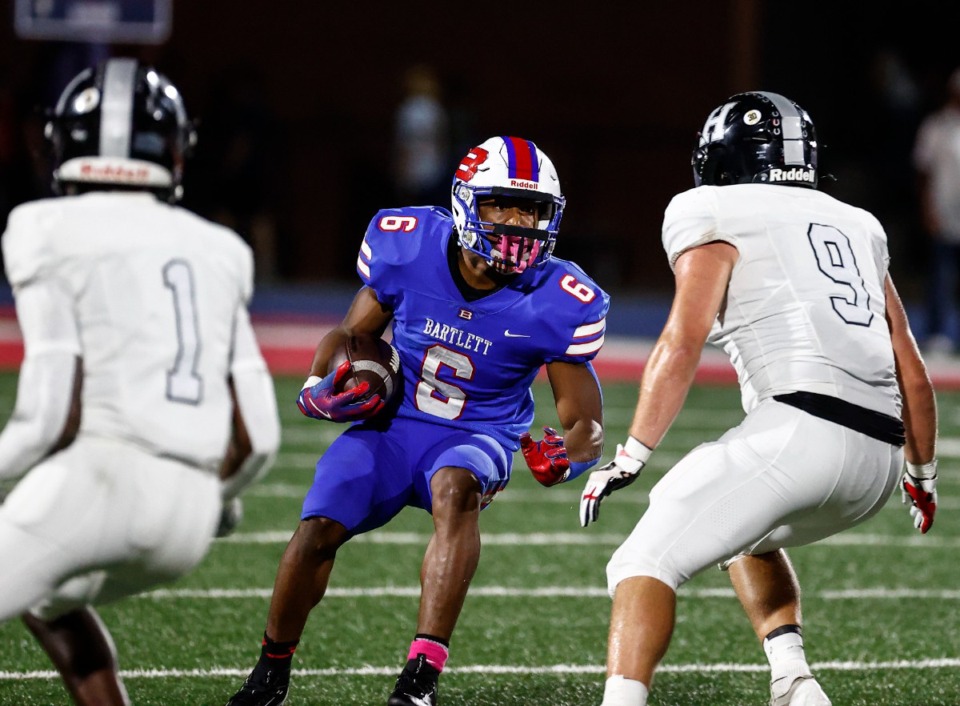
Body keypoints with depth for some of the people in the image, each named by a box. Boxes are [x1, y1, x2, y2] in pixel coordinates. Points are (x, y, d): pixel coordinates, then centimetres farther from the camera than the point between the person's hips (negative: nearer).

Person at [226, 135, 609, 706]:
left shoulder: (555, 304, -16)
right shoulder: (409, 248, -11)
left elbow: (586, 424, -8)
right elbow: (352, 333, 8)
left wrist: (565, 454, -31)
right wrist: (324, 386, -12)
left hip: (474, 438, -2)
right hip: (392, 425, 2)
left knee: (456, 490, -37)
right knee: (318, 531, -18)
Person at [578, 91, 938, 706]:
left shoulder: (712, 216, 7)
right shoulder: (855, 225, 26)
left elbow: (683, 343, -6)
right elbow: (912, 373, 25)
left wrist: (630, 458, -5)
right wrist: (923, 475, 37)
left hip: (800, 430, -7)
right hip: (878, 463, 7)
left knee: (649, 562, -5)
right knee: (748, 533, 33)